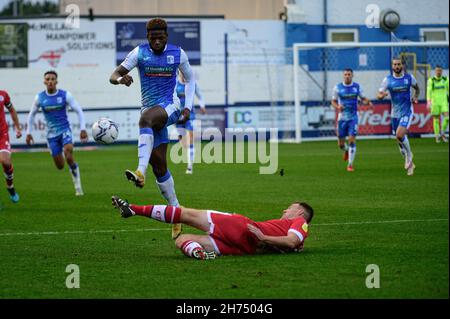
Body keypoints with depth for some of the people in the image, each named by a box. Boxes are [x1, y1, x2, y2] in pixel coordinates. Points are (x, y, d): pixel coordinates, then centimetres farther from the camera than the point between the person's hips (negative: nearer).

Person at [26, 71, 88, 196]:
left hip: (65, 130, -2)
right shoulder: (39, 98, -3)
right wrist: (28, 132, 10)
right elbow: (32, 114, 12)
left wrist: (83, 129, -11)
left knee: (69, 156, -26)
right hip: (51, 134, 2)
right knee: (60, 166, 1)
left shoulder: (65, 95, -8)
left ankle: (78, 186, -11)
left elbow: (79, 111, -4)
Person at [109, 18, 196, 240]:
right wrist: (120, 79, -28)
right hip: (150, 111, 3)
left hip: (170, 106, -3)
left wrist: (188, 107, 6)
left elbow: (190, 79, 18)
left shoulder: (178, 54, 3)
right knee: (159, 165, -1)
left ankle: (140, 172, -54)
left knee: (145, 118, -38)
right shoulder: (139, 53, 2)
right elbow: (114, 76, -3)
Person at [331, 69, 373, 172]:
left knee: (352, 140, -13)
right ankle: (346, 150, 42)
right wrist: (338, 106, -17)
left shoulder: (357, 86, 0)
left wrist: (368, 102, -13)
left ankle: (350, 164, -5)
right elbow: (333, 101, 5)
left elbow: (363, 98, 9)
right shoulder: (337, 87, -1)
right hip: (342, 118, 1)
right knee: (340, 144, 5)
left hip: (353, 118, -1)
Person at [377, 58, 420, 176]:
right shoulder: (388, 80, -2)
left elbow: (417, 88, 16)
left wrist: (416, 97, -4)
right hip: (395, 113, 3)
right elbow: (379, 95, -4)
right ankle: (409, 164, 24)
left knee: (400, 135, -24)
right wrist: (382, 95, -28)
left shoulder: (409, 77, -2)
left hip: (407, 111, -3)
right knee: (400, 139, 8)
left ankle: (408, 154, 1)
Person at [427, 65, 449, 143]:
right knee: (436, 119, 2)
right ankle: (437, 136, 14)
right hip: (435, 102, -2)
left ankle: (442, 133, 6)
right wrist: (428, 102, -23)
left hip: (444, 102, 2)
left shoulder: (445, 79, 6)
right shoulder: (431, 80, -3)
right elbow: (428, 91, -11)